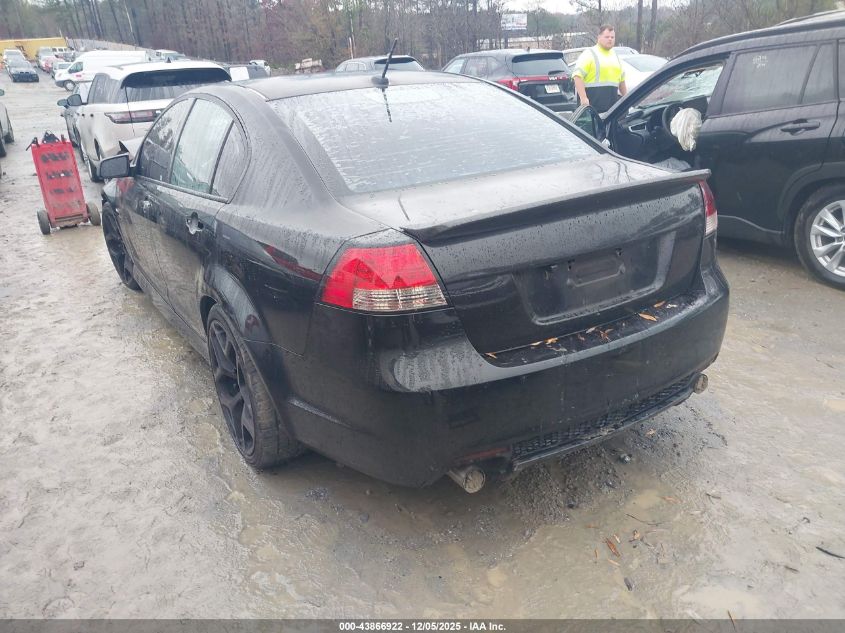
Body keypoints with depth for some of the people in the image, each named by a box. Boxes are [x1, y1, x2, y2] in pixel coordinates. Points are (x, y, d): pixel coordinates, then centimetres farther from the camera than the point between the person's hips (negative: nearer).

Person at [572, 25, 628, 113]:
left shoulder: (615, 56, 21)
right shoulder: (589, 54, -3)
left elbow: (621, 78, 29)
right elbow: (578, 76, -14)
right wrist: (583, 98, -23)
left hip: (612, 104, 7)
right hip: (592, 102, -7)